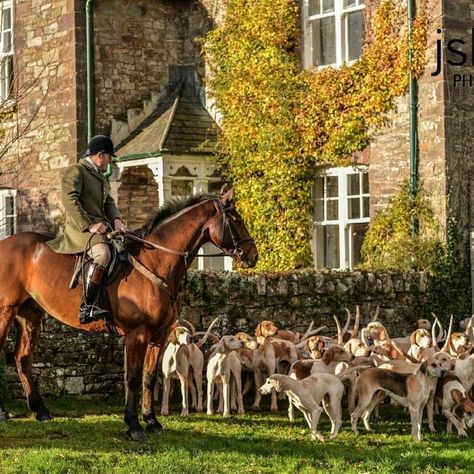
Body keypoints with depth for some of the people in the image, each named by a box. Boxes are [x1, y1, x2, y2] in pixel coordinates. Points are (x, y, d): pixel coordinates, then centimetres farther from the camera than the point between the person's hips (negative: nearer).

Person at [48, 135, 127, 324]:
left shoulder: (101, 177, 26)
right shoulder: (76, 171, -3)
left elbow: (109, 202, 21)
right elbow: (70, 201, -15)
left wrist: (116, 219, -2)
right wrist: (89, 225, -22)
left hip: (102, 227, 10)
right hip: (80, 227, -10)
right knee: (103, 253, -34)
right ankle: (87, 308, -35)